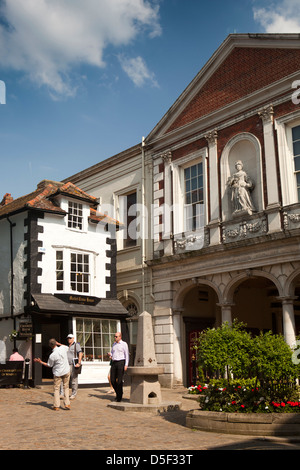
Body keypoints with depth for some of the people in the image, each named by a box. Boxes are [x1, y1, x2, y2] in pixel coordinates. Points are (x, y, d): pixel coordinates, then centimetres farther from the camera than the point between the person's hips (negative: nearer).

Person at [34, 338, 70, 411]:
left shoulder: (52, 355, -19)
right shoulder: (63, 348, -9)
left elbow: (49, 365, -2)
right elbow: (67, 347, 18)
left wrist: (40, 362, 4)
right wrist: (58, 344, 18)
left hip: (58, 373, -4)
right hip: (66, 371, 4)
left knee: (56, 389, 7)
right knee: (66, 387, 13)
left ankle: (56, 406, 7)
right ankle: (67, 404, 10)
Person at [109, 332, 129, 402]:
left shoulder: (124, 344, -3)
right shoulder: (114, 344, 16)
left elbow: (127, 355, -6)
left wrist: (126, 365, -15)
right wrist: (110, 355, -4)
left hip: (121, 363, -6)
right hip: (114, 363, 6)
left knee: (119, 380, -7)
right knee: (113, 380, 2)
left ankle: (119, 397, 2)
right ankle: (118, 392, 24)